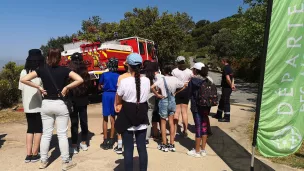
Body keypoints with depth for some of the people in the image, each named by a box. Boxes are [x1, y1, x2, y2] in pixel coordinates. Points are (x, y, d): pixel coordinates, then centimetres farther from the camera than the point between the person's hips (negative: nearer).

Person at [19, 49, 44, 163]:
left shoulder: (23, 72, 3)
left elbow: (21, 88, 8)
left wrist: (27, 98, 17)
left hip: (27, 105, 5)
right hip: (38, 105, -5)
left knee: (30, 129, 15)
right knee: (38, 129, 6)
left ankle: (28, 154, 15)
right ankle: (34, 155, 10)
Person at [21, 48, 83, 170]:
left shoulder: (42, 70, -1)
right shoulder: (64, 70, -5)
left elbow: (23, 79, -6)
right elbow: (80, 80, -16)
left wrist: (39, 87, -1)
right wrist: (66, 87, -9)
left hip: (46, 104, 2)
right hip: (60, 104, -2)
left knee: (46, 134, 14)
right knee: (62, 134, 5)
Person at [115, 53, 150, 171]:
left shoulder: (124, 81, -15)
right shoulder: (146, 80, -4)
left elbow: (118, 102, -2)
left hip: (127, 118, -4)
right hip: (142, 119, 4)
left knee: (128, 149, 7)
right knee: (142, 148, 13)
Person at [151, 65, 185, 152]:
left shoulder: (162, 79, -13)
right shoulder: (175, 79, -4)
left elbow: (152, 87, -25)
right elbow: (183, 86, 8)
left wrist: (157, 95, -13)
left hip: (164, 101, -3)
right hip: (172, 101, 3)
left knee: (163, 123, 9)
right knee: (171, 122, 13)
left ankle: (164, 145, 14)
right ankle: (172, 145, 17)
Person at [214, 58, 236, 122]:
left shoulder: (225, 68, -16)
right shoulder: (230, 68, 14)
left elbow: (227, 78, -25)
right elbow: (232, 77, 15)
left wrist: (231, 85, -14)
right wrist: (232, 84, 3)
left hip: (226, 88, -10)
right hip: (227, 87, 10)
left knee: (226, 102, -3)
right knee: (222, 101, 19)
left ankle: (227, 118, 4)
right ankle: (219, 115, 31)